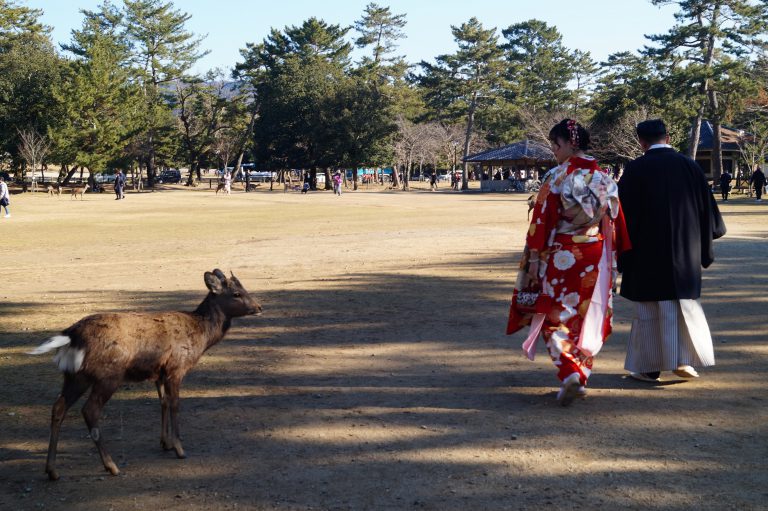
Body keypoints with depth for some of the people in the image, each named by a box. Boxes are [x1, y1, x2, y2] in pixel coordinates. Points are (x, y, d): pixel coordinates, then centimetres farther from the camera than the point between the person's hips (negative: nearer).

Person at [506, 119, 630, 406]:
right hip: (596, 261, 4)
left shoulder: (556, 178, -11)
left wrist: (534, 260, -5)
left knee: (556, 317, 4)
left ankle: (571, 374, -13)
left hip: (561, 258, -4)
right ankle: (581, 376, 20)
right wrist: (612, 258, 16)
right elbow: (615, 221, 7)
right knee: (588, 318, 14)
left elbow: (541, 221, -11)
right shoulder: (605, 179, 3)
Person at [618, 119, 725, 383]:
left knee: (649, 309, 5)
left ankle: (649, 367, 9)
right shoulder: (690, 166, 2)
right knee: (685, 302, 15)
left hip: (648, 250, -3)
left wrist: (622, 251, 4)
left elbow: (624, 212, -5)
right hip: (685, 250, 3)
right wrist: (703, 246, 19)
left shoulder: (635, 169, -8)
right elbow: (707, 207, 7)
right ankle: (683, 360, 10)